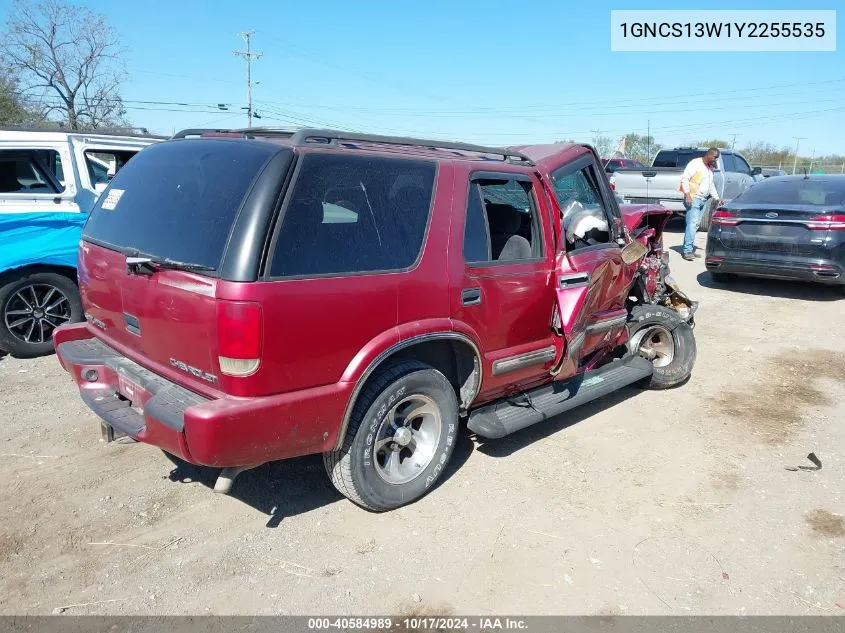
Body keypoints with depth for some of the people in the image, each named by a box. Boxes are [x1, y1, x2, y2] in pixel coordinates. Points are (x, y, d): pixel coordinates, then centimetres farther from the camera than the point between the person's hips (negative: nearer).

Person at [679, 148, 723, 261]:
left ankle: (690, 249, 8)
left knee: (696, 225, 5)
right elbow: (684, 178, -13)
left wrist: (717, 199, 22)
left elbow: (711, 185, 29)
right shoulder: (695, 163, -6)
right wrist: (687, 194, -21)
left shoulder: (710, 168, 21)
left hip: (704, 200, 8)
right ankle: (687, 251, -19)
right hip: (693, 198, -8)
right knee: (692, 224, -16)